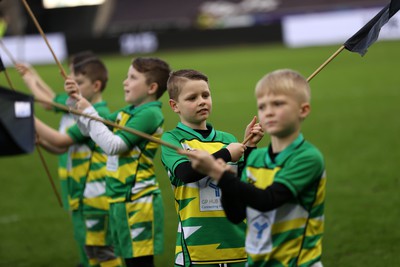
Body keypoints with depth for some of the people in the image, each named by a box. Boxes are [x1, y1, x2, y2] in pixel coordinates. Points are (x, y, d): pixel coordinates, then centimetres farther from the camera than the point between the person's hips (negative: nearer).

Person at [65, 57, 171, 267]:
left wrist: (88, 112, -14)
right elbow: (89, 130, 21)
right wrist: (77, 100, 7)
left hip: (138, 200, -9)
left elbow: (113, 145, -22)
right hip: (121, 198, 9)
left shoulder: (150, 114, -15)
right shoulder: (127, 112, 11)